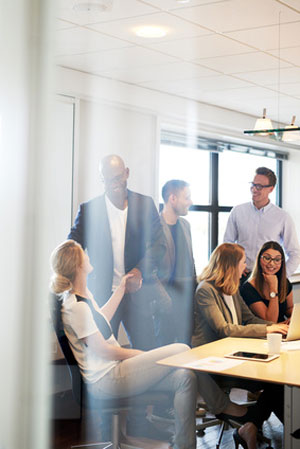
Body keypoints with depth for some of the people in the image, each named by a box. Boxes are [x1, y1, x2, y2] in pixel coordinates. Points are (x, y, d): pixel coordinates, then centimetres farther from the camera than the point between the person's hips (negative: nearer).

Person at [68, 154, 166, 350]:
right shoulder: (88, 209, 2)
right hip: (102, 295, -1)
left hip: (136, 294, 1)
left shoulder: (145, 204, 5)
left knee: (147, 352, 4)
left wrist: (139, 271, -14)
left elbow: (159, 243, 2)